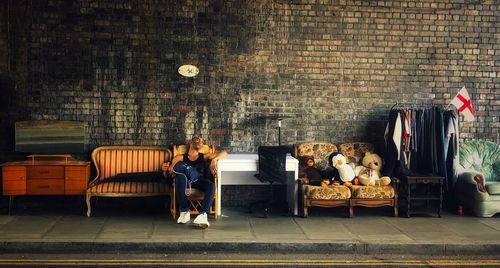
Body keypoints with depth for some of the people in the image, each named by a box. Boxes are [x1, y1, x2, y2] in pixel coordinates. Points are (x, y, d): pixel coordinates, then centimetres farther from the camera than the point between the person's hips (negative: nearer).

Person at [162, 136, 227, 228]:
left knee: (211, 185, -35)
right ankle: (184, 211, -33)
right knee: (180, 176, -37)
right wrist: (166, 168, -12)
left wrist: (214, 160, -3)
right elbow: (170, 172, 13)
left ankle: (203, 214, -52)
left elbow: (224, 153, 18)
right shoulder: (181, 157, 24)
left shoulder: (204, 157, 27)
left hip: (199, 181, 1)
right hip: (185, 180, -1)